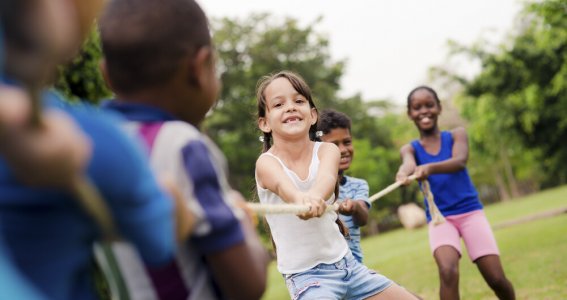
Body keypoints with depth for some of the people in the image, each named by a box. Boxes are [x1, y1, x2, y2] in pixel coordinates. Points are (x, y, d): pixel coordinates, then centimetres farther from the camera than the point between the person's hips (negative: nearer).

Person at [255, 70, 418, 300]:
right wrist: (300, 198, -61)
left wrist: (314, 195, -52)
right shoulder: (267, 162, -13)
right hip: (305, 275, -4)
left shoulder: (327, 150, -5)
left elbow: (327, 177, -28)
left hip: (345, 262, 5)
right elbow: (283, 185, -37)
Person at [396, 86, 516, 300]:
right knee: (448, 271, -26)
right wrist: (404, 173, -48)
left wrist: (430, 168, -42)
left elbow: (459, 162, -21)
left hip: (470, 212, 0)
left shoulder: (457, 135, 2)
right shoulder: (409, 149, 4)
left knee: (496, 278, -5)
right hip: (439, 219, 0)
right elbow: (409, 164, -22)